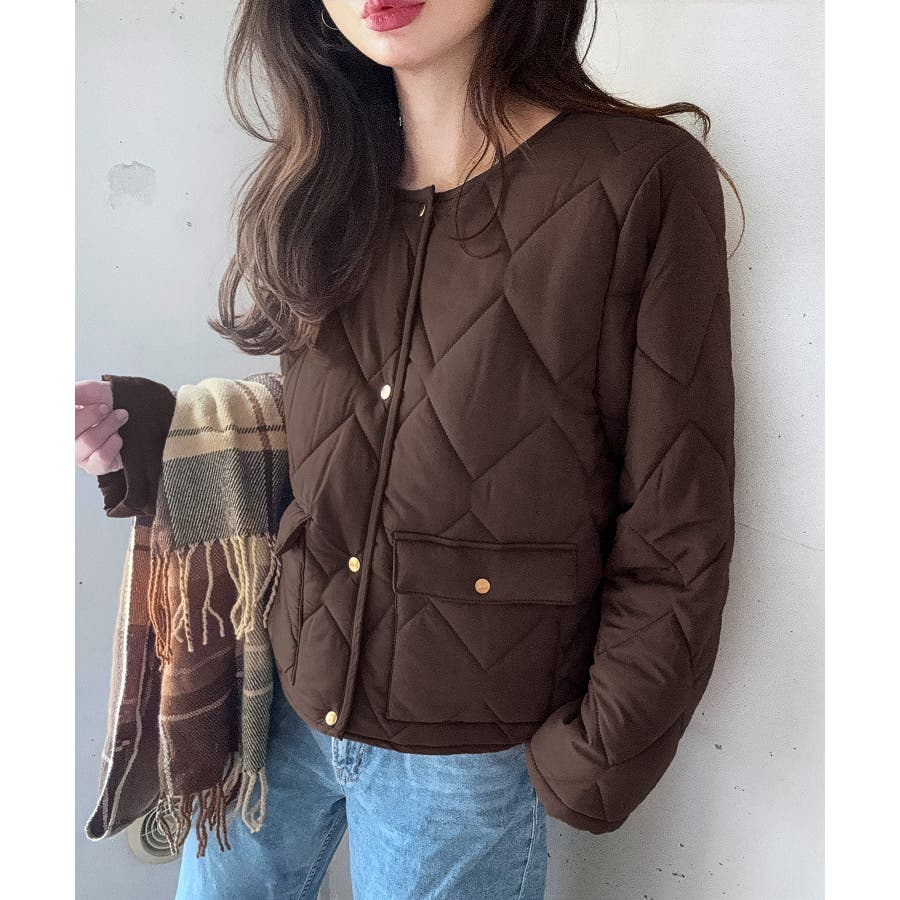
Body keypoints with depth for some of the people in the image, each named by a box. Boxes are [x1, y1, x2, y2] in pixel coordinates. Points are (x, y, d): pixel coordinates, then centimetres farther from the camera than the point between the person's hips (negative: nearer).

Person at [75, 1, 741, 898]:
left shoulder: (642, 181, -15)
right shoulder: (329, 183, 2)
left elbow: (674, 538, -12)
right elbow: (327, 453, 8)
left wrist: (592, 766, -10)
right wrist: (145, 434, -4)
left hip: (466, 754, -4)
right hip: (280, 701, 5)